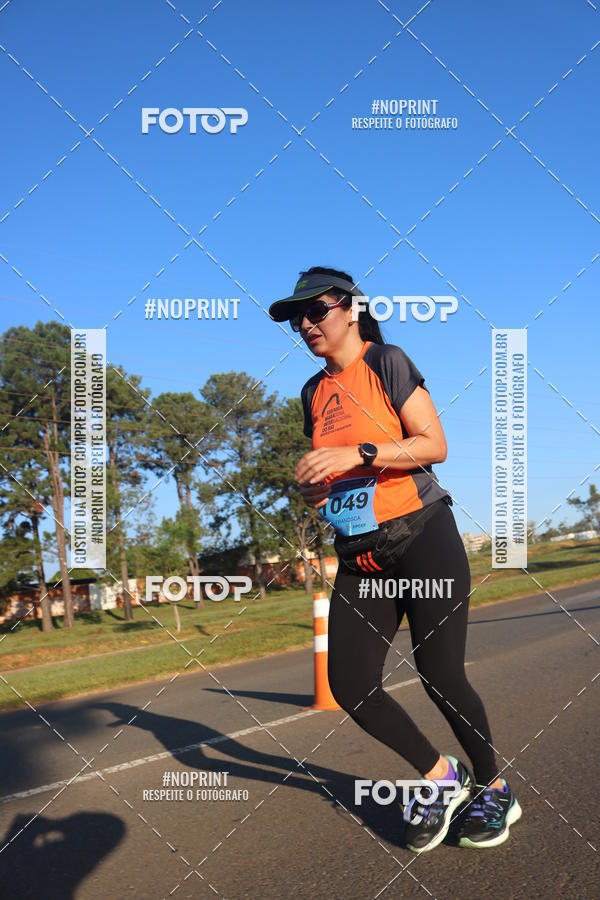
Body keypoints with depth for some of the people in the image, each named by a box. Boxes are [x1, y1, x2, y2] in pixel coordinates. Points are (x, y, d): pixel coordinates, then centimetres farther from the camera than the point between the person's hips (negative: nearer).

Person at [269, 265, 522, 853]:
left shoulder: (387, 362, -4)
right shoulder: (314, 391, 15)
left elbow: (434, 444, -11)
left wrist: (358, 454, -20)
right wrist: (311, 487, 2)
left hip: (423, 539, -6)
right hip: (360, 554, 6)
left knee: (439, 675, -6)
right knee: (349, 684, -4)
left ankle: (492, 788, 21)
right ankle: (441, 779, 18)